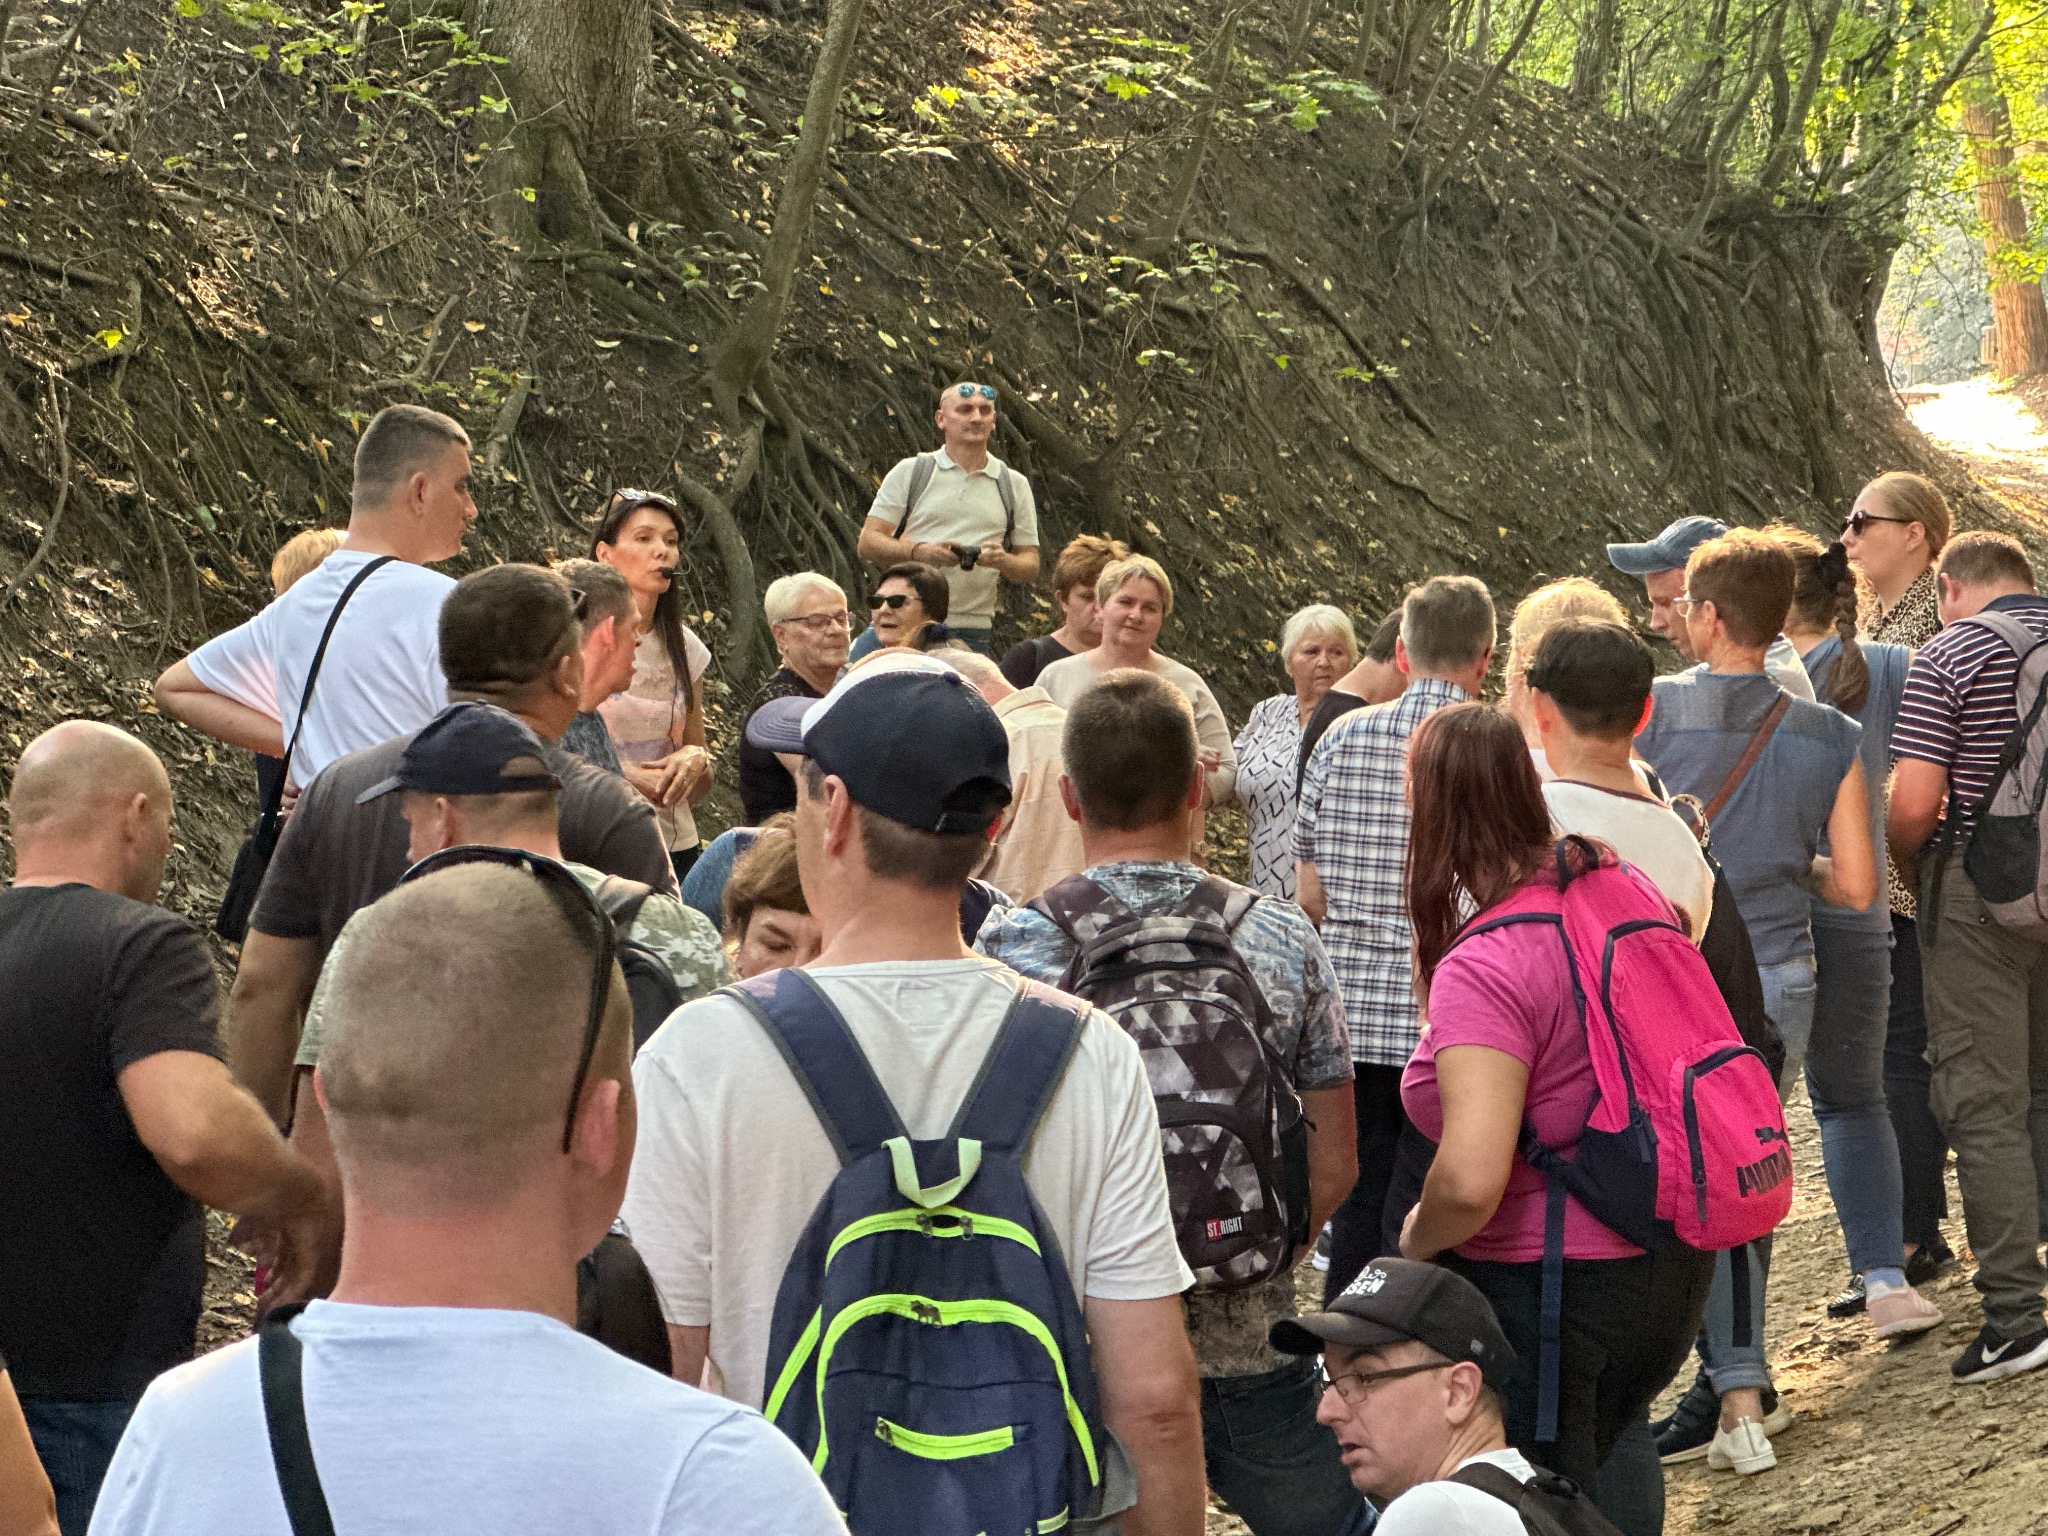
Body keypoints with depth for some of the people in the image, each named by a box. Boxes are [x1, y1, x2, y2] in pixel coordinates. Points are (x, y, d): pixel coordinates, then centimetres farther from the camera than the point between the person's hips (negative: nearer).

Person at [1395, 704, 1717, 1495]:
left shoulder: (1481, 969, -24)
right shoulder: (1625, 888, 0)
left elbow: (1470, 1182, -32)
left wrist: (1417, 1238, -11)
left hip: (1548, 1288, -8)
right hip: (1674, 1269, 8)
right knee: (1600, 1498, 24)